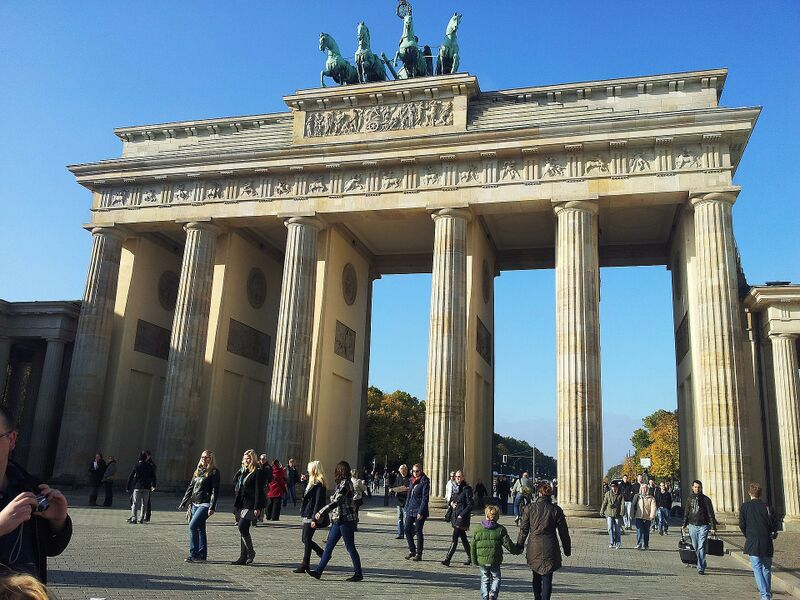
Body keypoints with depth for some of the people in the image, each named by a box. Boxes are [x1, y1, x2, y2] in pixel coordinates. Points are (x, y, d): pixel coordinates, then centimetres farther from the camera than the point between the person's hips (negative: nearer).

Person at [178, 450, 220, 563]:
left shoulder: (214, 472, -5)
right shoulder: (197, 472, 16)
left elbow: (215, 490, -10)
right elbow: (190, 488, 19)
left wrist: (212, 507, -17)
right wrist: (185, 505, 16)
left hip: (205, 505, -7)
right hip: (195, 504, 7)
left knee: (193, 526, -16)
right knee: (200, 529, 9)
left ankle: (193, 554, -10)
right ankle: (202, 555, 15)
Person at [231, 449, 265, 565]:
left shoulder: (257, 472, -8)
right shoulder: (242, 472, 14)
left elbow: (259, 490, -12)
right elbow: (235, 485, 22)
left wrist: (257, 508, -17)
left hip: (250, 505, -7)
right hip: (240, 504, 7)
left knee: (242, 527, -16)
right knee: (243, 529, 8)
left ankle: (251, 552, 0)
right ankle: (243, 557, 13)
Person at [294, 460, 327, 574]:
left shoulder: (319, 484, -15)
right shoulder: (312, 483, 15)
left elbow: (318, 503, -20)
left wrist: (314, 519, -22)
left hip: (311, 517, -10)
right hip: (307, 516, 10)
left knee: (307, 540, -4)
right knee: (305, 539, 13)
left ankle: (304, 565, 5)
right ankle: (323, 554, 23)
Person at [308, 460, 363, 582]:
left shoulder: (345, 483, -15)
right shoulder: (341, 483, 14)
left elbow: (336, 501, -21)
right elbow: (335, 501, 19)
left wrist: (321, 513, -19)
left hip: (346, 520, -9)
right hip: (338, 520, 9)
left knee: (350, 547, -1)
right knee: (328, 546, 8)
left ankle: (358, 574, 9)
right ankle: (318, 571, 11)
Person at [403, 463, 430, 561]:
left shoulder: (424, 481, -10)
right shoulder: (411, 481, 11)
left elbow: (425, 497, -13)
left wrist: (421, 512, -17)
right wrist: (406, 509, 12)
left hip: (420, 510, -7)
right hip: (410, 510, 7)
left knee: (418, 532, 0)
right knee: (407, 529, 5)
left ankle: (419, 554, 10)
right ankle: (412, 550, 20)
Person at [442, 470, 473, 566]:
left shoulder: (467, 489, -11)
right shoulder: (456, 488, 13)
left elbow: (470, 505, -14)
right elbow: (451, 499, 26)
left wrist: (462, 514, -17)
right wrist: (451, 503, 4)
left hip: (462, 517, -8)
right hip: (455, 516, 8)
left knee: (454, 539, -11)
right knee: (463, 538, 15)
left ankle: (447, 559, -12)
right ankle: (470, 557, 27)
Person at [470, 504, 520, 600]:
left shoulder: (478, 529, 1)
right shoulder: (500, 529, -4)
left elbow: (473, 547, 3)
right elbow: (508, 544, -4)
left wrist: (475, 561, 13)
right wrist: (516, 550, 15)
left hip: (481, 560, 2)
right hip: (495, 561, -1)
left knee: (484, 579, 15)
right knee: (496, 578, 14)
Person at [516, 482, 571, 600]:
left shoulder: (529, 508, -3)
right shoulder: (556, 509, -4)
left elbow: (523, 529, 2)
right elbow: (563, 532, 1)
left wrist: (519, 546, 13)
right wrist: (567, 549, 12)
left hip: (534, 548, 2)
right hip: (550, 548, -1)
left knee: (536, 577, 19)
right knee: (547, 578, 2)